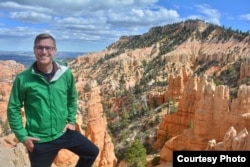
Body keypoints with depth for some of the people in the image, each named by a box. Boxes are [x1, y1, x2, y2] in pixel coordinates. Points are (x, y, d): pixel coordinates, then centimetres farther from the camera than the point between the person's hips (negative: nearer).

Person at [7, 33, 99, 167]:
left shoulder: (66, 74, -5)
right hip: (39, 140, -3)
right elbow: (13, 109, -5)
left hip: (64, 132, 4)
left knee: (92, 152, 12)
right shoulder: (23, 79, -14)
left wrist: (71, 121, 8)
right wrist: (22, 136, -7)